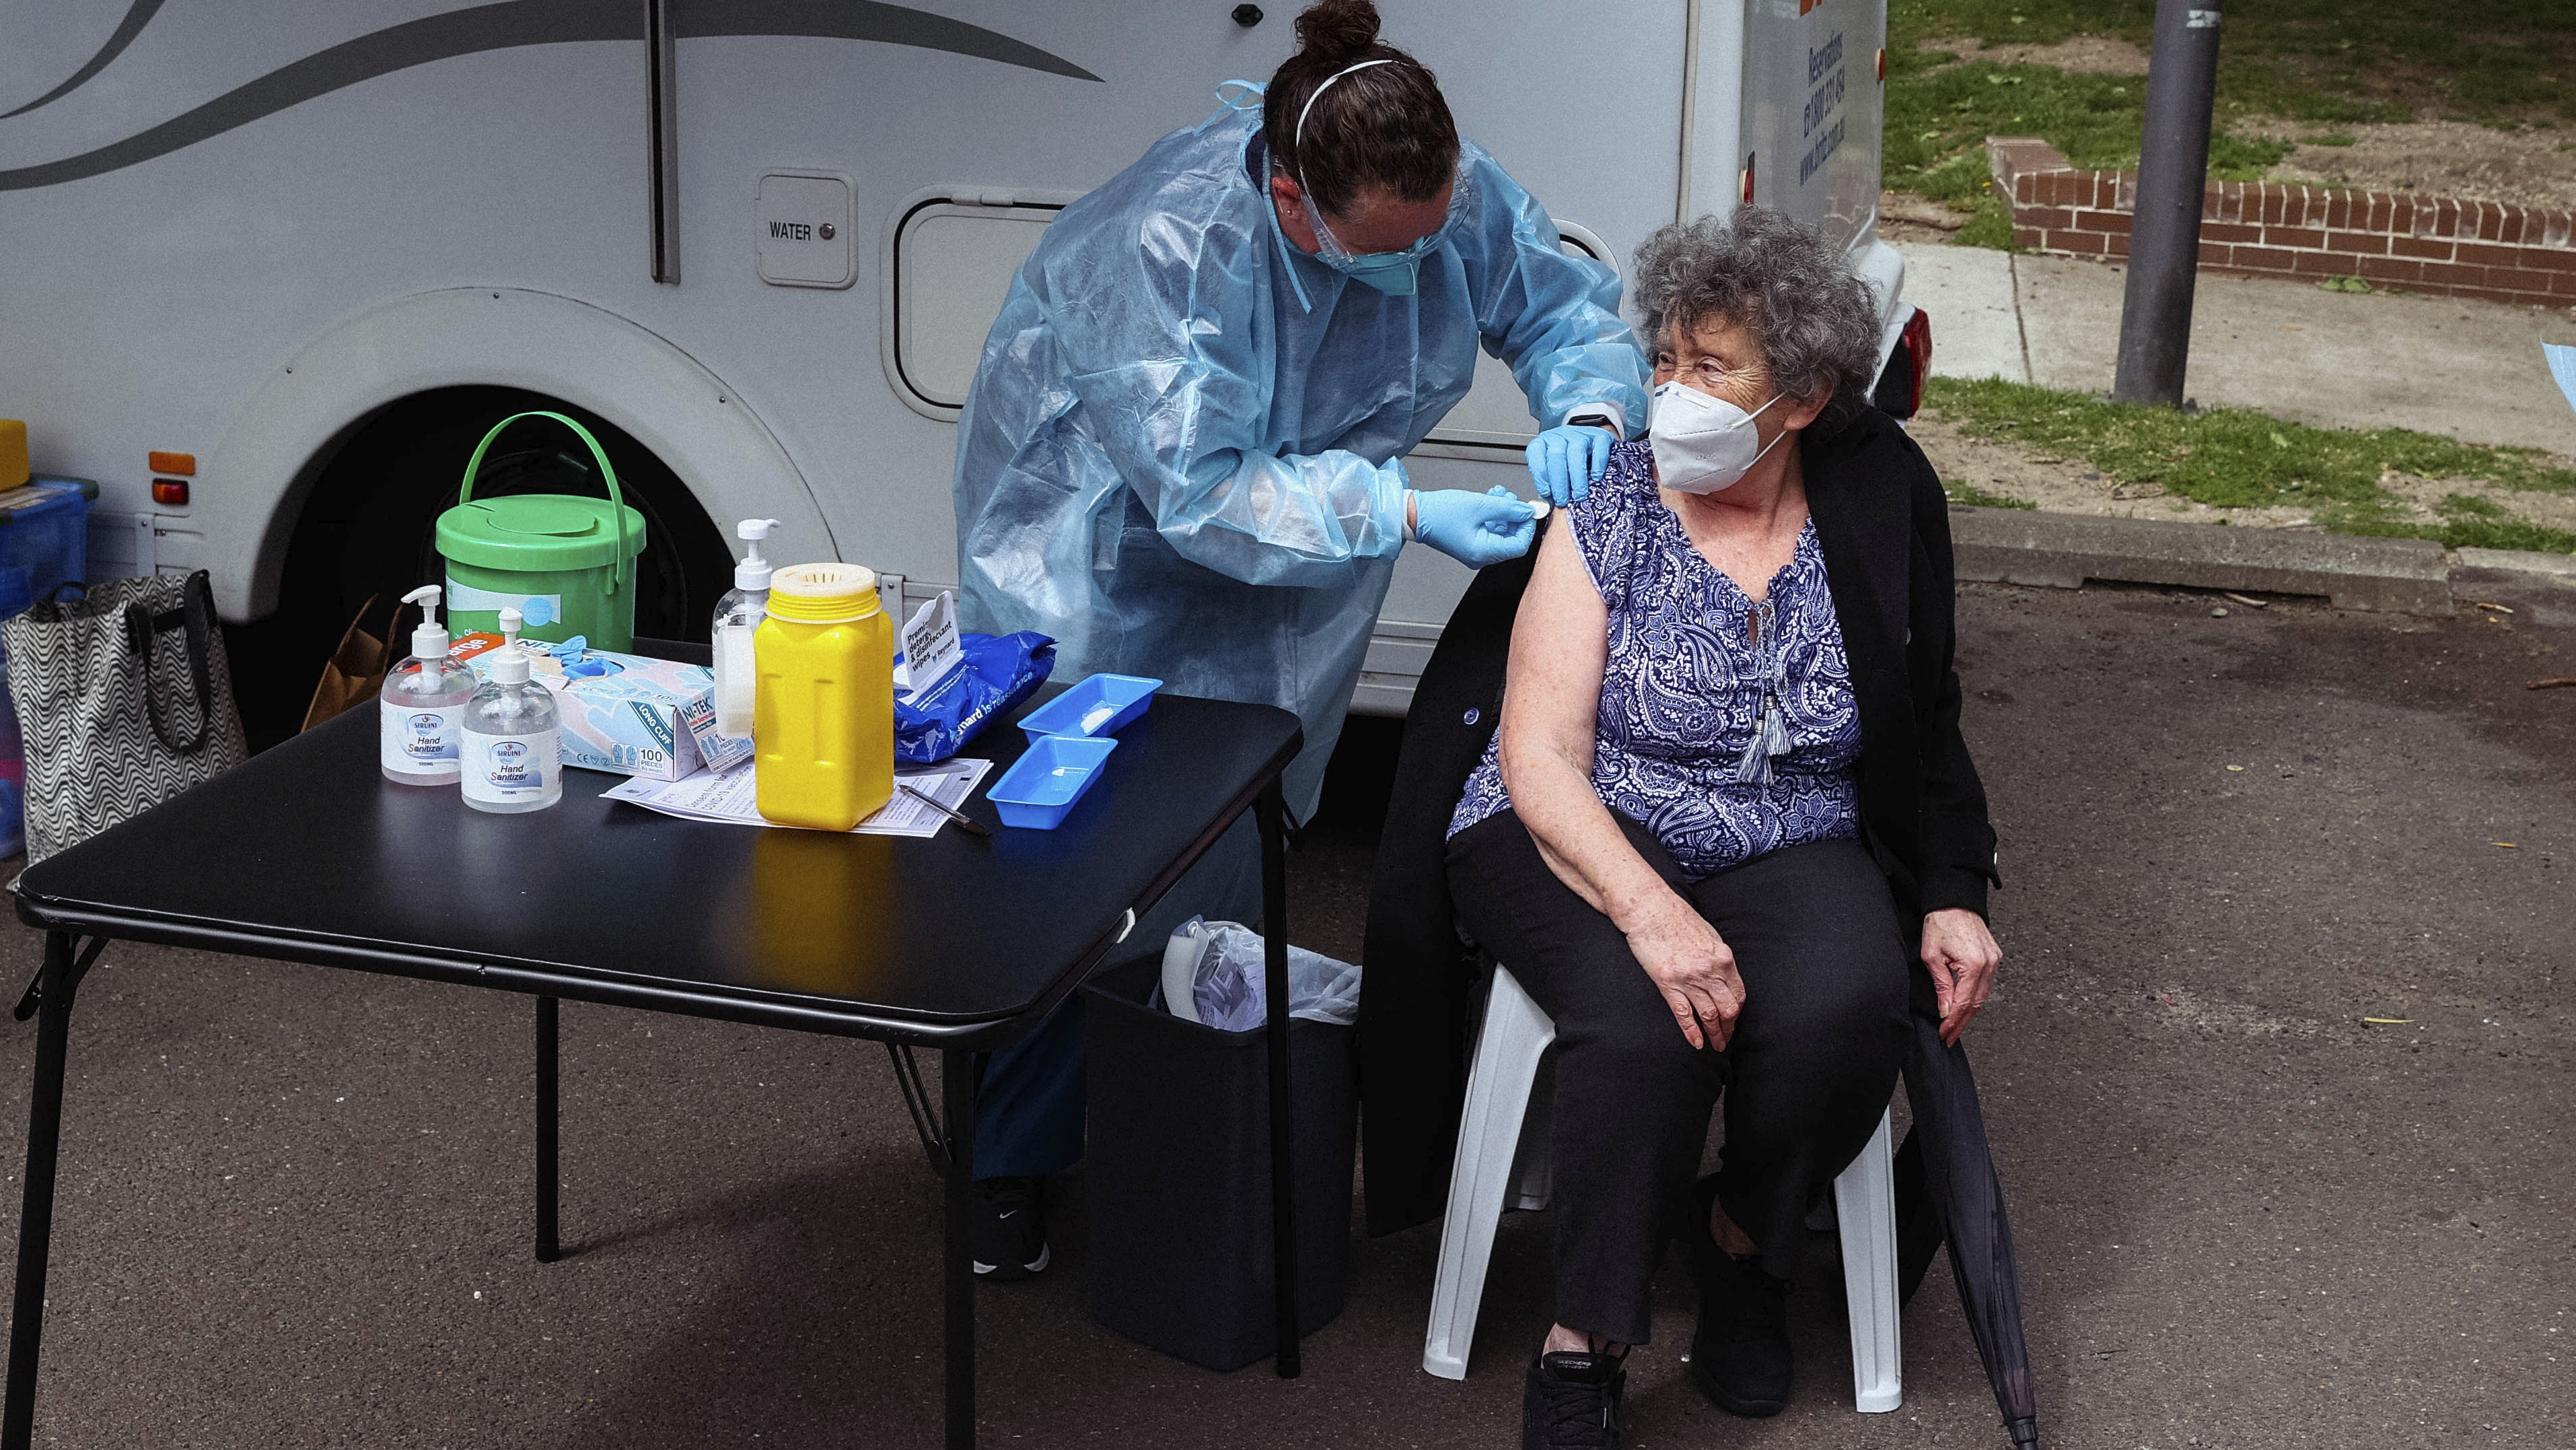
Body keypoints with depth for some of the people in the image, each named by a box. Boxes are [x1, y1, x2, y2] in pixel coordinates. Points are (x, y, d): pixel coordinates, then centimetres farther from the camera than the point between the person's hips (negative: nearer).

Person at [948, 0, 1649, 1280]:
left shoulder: (1453, 194, -19)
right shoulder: (1167, 247, -36)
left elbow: (1567, 306, -3)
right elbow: (1201, 491, -35)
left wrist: (1590, 412, -25)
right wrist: (1405, 514, -38)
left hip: (1279, 561, 5)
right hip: (1099, 540, -5)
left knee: (1221, 863, 5)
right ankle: (1012, 1158, 12)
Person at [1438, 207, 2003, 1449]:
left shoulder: (1877, 509, 1)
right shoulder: (1609, 510, -7)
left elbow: (1926, 736, 12)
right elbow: (1540, 756, -14)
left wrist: (1952, 898, -3)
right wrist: (1649, 909, -30)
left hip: (1794, 849, 2)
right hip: (1585, 840, -2)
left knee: (1850, 1009, -30)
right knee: (1645, 1024, -33)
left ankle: (1744, 1237, 1)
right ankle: (1583, 1345, -14)